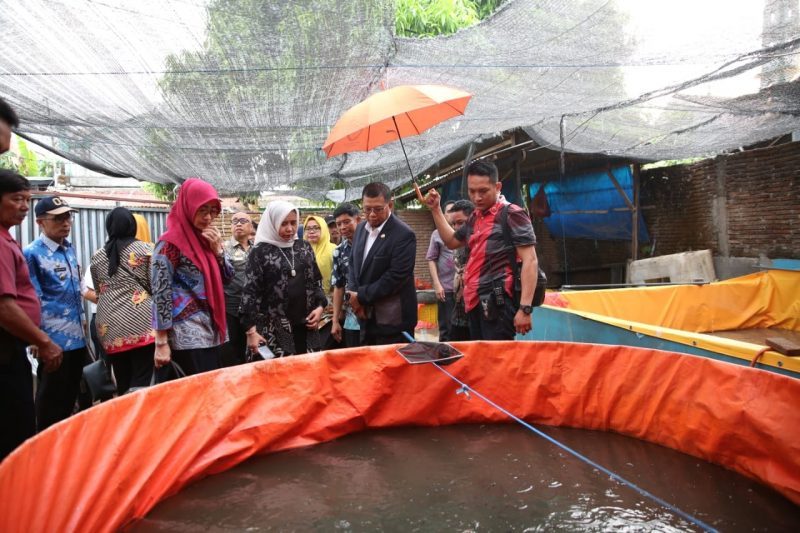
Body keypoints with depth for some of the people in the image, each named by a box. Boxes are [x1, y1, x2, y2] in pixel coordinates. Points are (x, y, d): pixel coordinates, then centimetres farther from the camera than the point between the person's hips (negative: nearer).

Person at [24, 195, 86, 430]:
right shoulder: (32, 253, -12)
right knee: (52, 400, 6)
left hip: (76, 336, 7)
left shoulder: (69, 248, 10)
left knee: (70, 395, 18)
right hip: (54, 340, -7)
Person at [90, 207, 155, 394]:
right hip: (141, 323, -4)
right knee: (141, 382, -3)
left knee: (122, 384, 10)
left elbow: (99, 291, 22)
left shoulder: (97, 256, 12)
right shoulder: (146, 250, 1)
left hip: (110, 327, 4)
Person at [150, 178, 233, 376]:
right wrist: (162, 343, -15)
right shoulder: (170, 243, -11)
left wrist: (218, 249, -3)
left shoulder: (205, 238, 12)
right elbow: (161, 294, -13)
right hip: (187, 336, -7)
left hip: (211, 332, 8)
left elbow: (227, 278, 14)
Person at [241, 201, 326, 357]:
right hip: (274, 329, -4)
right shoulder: (259, 252, -4)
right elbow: (250, 292, -7)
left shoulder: (304, 247, 10)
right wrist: (251, 330, -13)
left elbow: (316, 280, 16)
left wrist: (320, 306, 0)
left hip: (305, 325, 5)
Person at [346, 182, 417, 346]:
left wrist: (361, 296, -14)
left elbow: (395, 278, -21)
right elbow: (353, 264, 13)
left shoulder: (404, 235, -16)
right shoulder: (361, 229, 8)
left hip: (393, 321, -7)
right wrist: (353, 296, -4)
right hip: (367, 316, 7)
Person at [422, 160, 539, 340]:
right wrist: (436, 209, 23)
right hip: (477, 302, 8)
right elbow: (452, 242, 32)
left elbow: (530, 261, -13)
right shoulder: (475, 218, 16)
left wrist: (525, 308, -21)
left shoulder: (511, 214, -7)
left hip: (497, 303, -8)